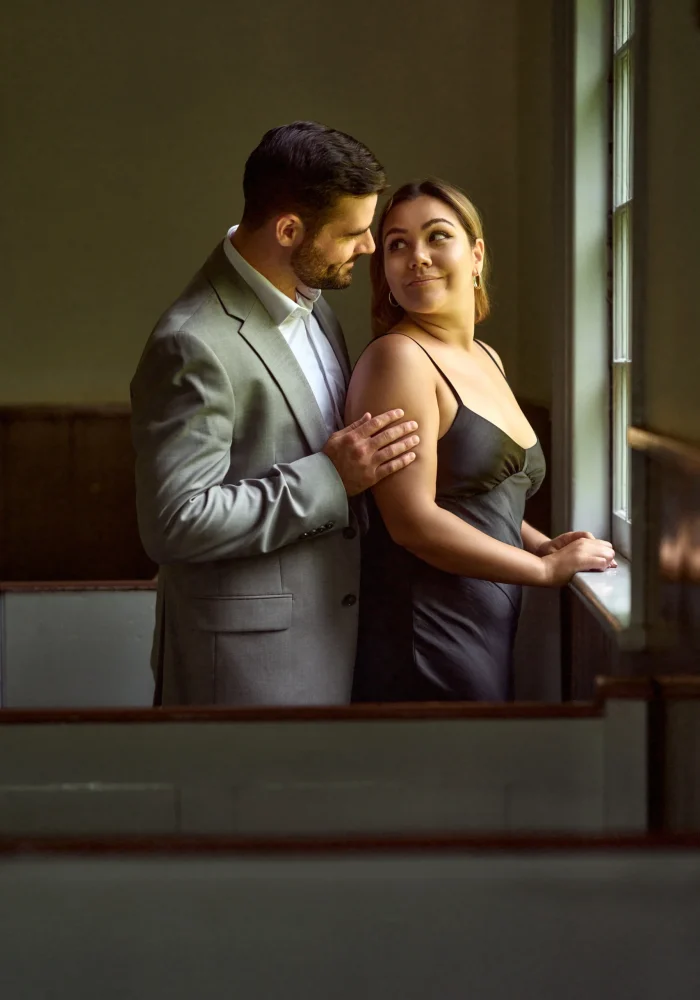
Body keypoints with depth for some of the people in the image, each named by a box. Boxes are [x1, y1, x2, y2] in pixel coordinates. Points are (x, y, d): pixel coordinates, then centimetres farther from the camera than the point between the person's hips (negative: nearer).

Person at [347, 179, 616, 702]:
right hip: (424, 644, -8)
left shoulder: (487, 360, 14)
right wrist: (547, 567, -10)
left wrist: (544, 544, 5)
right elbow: (413, 521, -19)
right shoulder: (399, 357, -13)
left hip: (488, 637, 8)